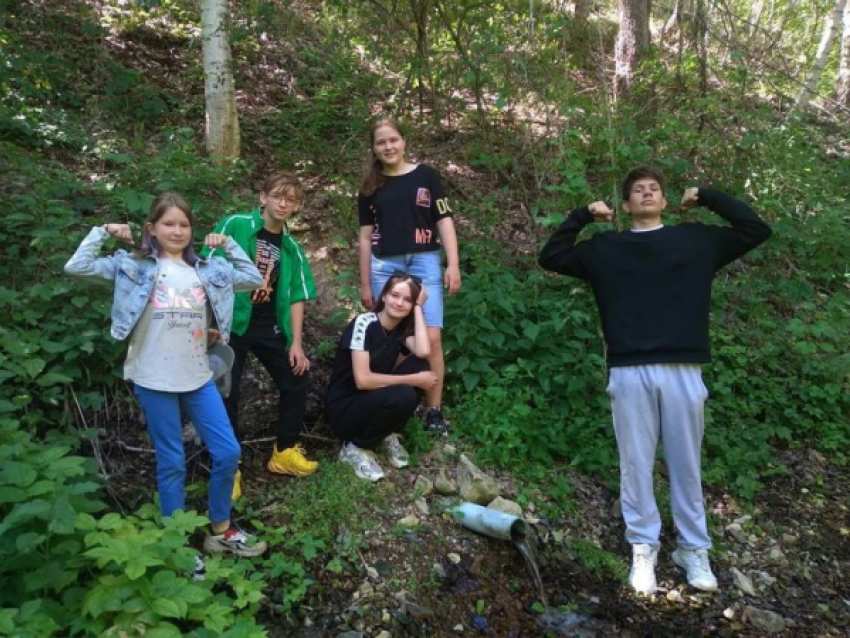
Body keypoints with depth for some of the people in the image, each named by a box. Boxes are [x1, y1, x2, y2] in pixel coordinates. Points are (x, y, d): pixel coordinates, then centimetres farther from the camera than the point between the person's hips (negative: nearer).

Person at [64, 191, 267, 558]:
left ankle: (221, 531, 27)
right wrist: (102, 233, -5)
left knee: (228, 452, 7)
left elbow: (254, 279, 12)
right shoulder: (134, 267, -2)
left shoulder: (206, 270, 8)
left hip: (198, 378, 4)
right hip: (154, 381, -4)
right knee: (172, 463, 6)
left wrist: (229, 245, 8)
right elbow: (76, 268, -9)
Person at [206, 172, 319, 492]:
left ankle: (285, 452, 23)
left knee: (297, 380, 6)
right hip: (231, 323, -5)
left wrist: (296, 343, 1)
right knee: (227, 392, -4)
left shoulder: (291, 247, 8)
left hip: (270, 327, 5)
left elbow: (295, 296, 7)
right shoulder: (235, 225, -7)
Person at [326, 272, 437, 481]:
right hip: (344, 409, -6)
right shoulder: (364, 323, -18)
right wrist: (414, 380, -23)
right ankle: (355, 448, -7)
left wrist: (419, 307, -13)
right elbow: (363, 380, -26)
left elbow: (423, 352, -21)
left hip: (374, 401, 6)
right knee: (402, 395, -32)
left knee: (419, 365, -15)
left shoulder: (403, 329, 1)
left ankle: (388, 434, 2)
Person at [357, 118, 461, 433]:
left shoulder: (425, 175, 5)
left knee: (431, 337, -10)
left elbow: (444, 220, 4)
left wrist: (453, 264, -6)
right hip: (384, 266, 2)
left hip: (424, 262, -2)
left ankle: (434, 410, -1)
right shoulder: (370, 187, 12)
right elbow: (366, 236, 13)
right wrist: (365, 284, 11)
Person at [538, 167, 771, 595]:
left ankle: (693, 549, 24)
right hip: (630, 372, 0)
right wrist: (582, 216, 9)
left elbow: (756, 230, 13)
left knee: (686, 463, 9)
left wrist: (708, 197, 12)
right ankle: (643, 547, 19)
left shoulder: (697, 239, 13)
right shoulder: (605, 248, 13)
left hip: (683, 370, 1)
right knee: (635, 463, 5)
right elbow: (550, 257, 12)